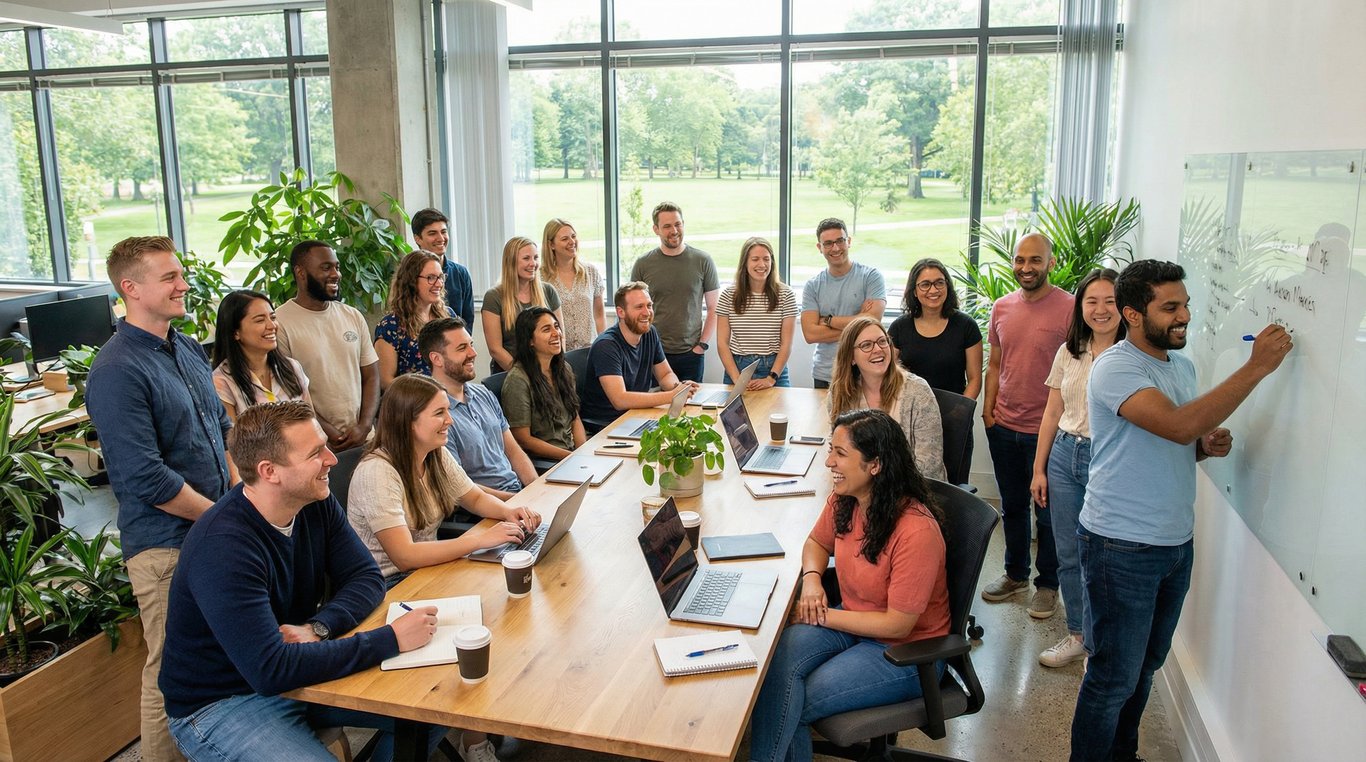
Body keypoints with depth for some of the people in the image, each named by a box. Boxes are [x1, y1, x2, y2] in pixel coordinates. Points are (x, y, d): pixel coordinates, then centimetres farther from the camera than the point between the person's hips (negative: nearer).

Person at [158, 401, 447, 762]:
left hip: (296, 669, 7)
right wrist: (390, 639, -33)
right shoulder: (222, 548, -30)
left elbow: (366, 579, -2)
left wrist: (317, 628, -22)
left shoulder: (316, 503, -6)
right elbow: (270, 672, -35)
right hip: (222, 703, -7)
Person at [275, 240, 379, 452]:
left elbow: (371, 376, 10)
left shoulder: (354, 317, 11)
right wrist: (332, 435, -12)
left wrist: (363, 427, -5)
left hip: (363, 437, 4)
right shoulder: (280, 323, -6)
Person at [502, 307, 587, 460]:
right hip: (541, 461, -7)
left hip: (573, 450, 7)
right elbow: (523, 439, -12)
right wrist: (573, 457, -16)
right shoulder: (518, 380, -13)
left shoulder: (564, 368, 10)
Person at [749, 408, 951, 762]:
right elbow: (817, 542, 16)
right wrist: (811, 578, -6)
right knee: (778, 657, -24)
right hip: (852, 621, 6)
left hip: (906, 651, -6)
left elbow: (897, 624, -22)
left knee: (798, 703, -21)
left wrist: (822, 615, -16)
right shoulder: (844, 501, -6)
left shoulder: (916, 530, -28)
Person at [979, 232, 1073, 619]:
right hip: (1003, 426, 5)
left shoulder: (1069, 308, -12)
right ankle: (1015, 574, 36)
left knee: (1047, 511, 9)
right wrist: (988, 409, 6)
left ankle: (1047, 584, 27)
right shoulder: (1002, 307, 5)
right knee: (1012, 505, 19)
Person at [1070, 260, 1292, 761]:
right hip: (1122, 546, -8)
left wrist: (1207, 446, -2)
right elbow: (1179, 424, -33)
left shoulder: (1182, 365, 9)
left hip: (1177, 542, 8)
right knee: (1113, 678, 3)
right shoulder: (1115, 368, -18)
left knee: (1145, 665, 21)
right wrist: (1257, 367, -28)